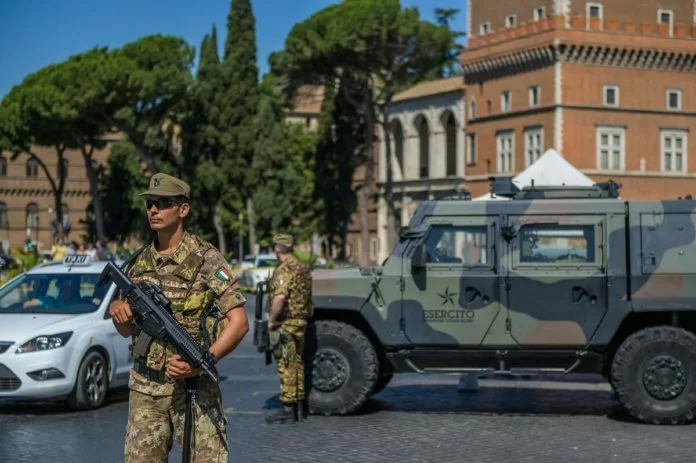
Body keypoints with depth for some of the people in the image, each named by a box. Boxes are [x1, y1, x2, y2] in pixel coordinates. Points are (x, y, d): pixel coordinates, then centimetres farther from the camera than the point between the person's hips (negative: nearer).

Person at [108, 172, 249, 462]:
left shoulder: (206, 259, -8)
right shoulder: (139, 262, 9)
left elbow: (239, 322, -12)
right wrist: (117, 311, -6)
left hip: (193, 385, -5)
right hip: (144, 388, 5)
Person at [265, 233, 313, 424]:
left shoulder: (284, 270, -16)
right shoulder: (303, 269, 13)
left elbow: (280, 297, -28)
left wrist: (271, 320, -19)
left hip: (285, 323, -9)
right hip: (301, 321, 9)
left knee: (286, 366, -5)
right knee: (297, 363, 16)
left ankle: (288, 409, -4)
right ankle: (301, 405, 22)